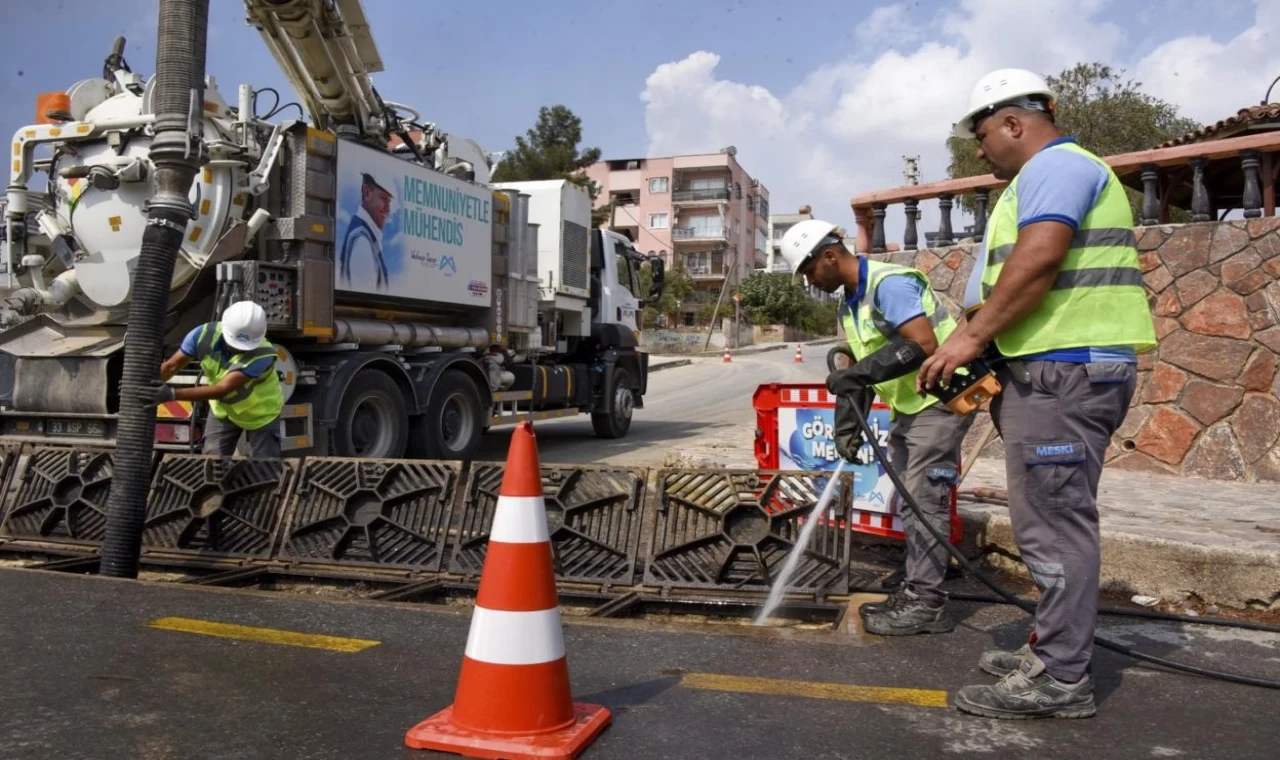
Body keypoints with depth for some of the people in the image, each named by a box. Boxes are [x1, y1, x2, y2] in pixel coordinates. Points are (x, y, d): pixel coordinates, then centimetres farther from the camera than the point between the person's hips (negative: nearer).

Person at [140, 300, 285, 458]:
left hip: (261, 412, -3)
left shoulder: (263, 354, -41)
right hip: (223, 408, 4)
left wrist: (172, 394, -53)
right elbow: (171, 366, -19)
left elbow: (222, 389, -46)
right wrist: (145, 387, -35)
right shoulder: (206, 334, -28)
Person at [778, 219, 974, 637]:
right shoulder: (850, 303, 12)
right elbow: (859, 368, 13)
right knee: (911, 501, 13)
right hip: (908, 405, 10)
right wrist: (847, 424, 4)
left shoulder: (889, 283, -19)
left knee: (925, 500, -8)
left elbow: (924, 343, -31)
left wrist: (860, 372, -30)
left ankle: (925, 604, -1)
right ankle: (916, 590, 22)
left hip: (940, 399, -10)